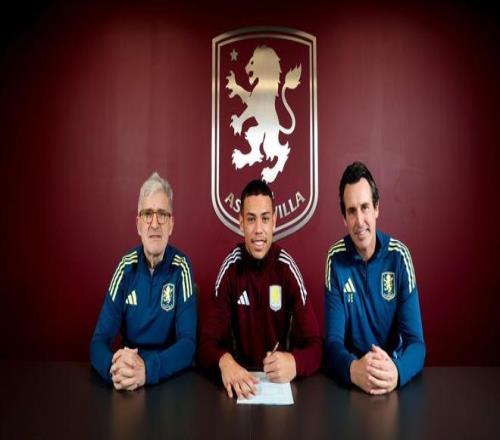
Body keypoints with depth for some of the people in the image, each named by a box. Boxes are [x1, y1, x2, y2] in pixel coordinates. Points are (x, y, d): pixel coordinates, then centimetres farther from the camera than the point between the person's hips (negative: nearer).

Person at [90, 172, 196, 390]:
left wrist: (147, 369, -29)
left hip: (170, 376, -1)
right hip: (127, 376, 2)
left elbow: (187, 343, -13)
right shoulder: (126, 267, -2)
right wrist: (113, 367, -26)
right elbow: (99, 341, -5)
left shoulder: (181, 268, -8)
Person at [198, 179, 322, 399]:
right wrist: (224, 361, -31)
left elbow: (314, 345, -10)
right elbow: (207, 341, -10)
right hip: (240, 376, 0)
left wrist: (295, 363, -31)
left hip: (281, 380, 0)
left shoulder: (287, 267, -9)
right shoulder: (230, 267, -7)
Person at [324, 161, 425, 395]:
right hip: (352, 375, 0)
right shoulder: (336, 259, -7)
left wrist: (397, 371, -31)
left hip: (394, 371, 1)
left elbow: (416, 342, -10)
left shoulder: (399, 256, -7)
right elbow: (333, 341, -11)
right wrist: (353, 369, -32)